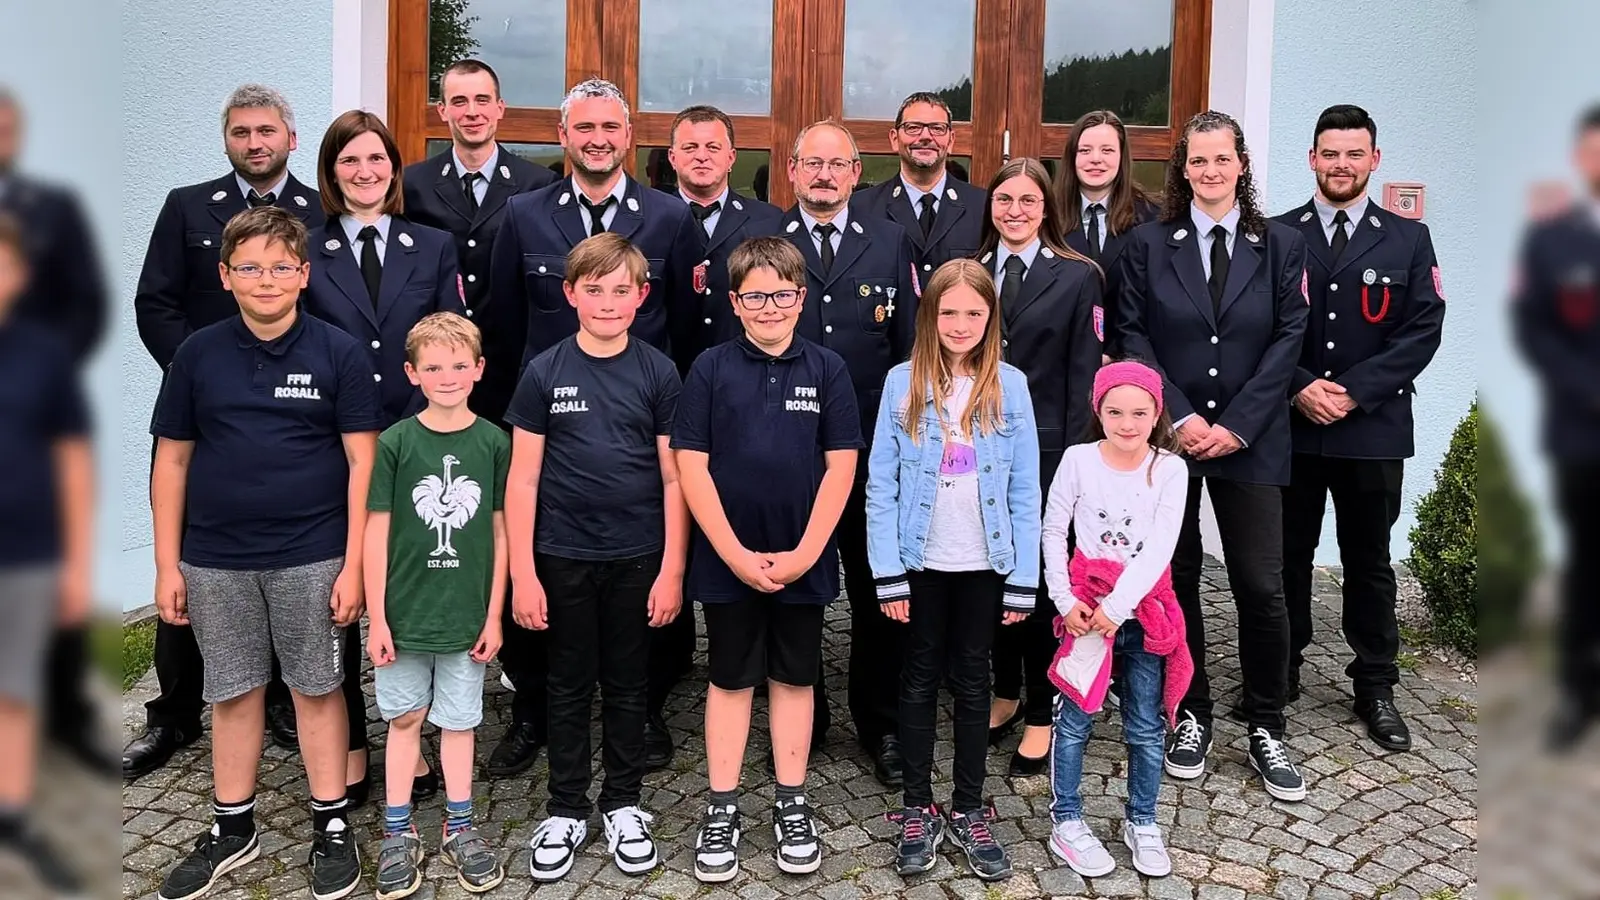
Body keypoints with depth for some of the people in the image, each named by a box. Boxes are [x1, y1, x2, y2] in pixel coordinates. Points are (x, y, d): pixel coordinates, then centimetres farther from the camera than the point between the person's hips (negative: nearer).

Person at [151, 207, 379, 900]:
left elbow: (363, 461, -5)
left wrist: (353, 565, -9)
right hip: (215, 561, 3)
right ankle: (232, 829, 29)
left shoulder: (339, 353, -5)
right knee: (232, 692, 13)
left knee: (317, 688, 8)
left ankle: (331, 825, 22)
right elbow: (172, 460, 6)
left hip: (312, 557, -2)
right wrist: (166, 565, 3)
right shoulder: (197, 355, 2)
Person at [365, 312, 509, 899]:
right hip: (404, 611, 0)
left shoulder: (493, 442, -4)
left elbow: (501, 531, 0)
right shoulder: (395, 443, -6)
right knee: (404, 718, 13)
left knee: (458, 720, 12)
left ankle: (459, 828, 27)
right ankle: (399, 834, 25)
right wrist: (376, 617, -6)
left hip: (467, 613, 0)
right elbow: (376, 532, -4)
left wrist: (494, 613, -1)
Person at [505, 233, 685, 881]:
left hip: (637, 558, 0)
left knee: (628, 687, 13)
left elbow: (674, 477, -1)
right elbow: (524, 478, -1)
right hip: (564, 558, 0)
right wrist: (523, 574, -5)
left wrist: (672, 569, -5)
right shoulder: (545, 373, -2)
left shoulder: (658, 372, -2)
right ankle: (566, 810, 26)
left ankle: (623, 806, 28)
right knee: (569, 688, 12)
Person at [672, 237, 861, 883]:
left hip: (803, 560, 1)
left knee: (794, 678, 13)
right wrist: (736, 554, -12)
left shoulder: (827, 369, -1)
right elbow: (691, 466, -6)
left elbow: (841, 466, -3)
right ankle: (721, 811, 22)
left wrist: (804, 553, -9)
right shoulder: (711, 369, -4)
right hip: (727, 559, -1)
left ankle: (792, 806, 27)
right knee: (730, 680, 11)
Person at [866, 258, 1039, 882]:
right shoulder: (903, 382, -4)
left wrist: (1023, 579, -5)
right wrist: (887, 572, -10)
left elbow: (1025, 489, -1)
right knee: (920, 680, 11)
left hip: (984, 564, 1)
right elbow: (881, 483, -5)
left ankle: (968, 810, 24)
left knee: (972, 681, 12)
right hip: (921, 562, 0)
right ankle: (917, 811, 22)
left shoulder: (1009, 385, -2)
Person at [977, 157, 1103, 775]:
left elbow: (1082, 374, -4)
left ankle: (1041, 716, 15)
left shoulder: (1077, 276, 1)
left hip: (1044, 447, -3)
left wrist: (1074, 456, -10)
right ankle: (1005, 694, 28)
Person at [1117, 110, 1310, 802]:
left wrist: (1237, 425, -9)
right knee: (1175, 581, 7)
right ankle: (1190, 716, 22)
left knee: (1262, 587, 0)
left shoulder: (1280, 245, 6)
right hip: (1167, 435, 0)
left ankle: (1267, 728, 16)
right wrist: (1180, 416, -11)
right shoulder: (1148, 244, 5)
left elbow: (1288, 338, 0)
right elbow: (1133, 335, -1)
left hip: (1250, 441, 0)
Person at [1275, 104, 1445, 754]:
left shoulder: (1408, 239, 5)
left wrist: (1353, 392, -13)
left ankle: (1375, 687, 22)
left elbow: (1423, 330, -3)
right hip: (1289, 426, 0)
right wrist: (1300, 387, -14)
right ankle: (1279, 675, 23)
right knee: (1287, 558, 9)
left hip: (1373, 430, 0)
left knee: (1369, 562, 10)